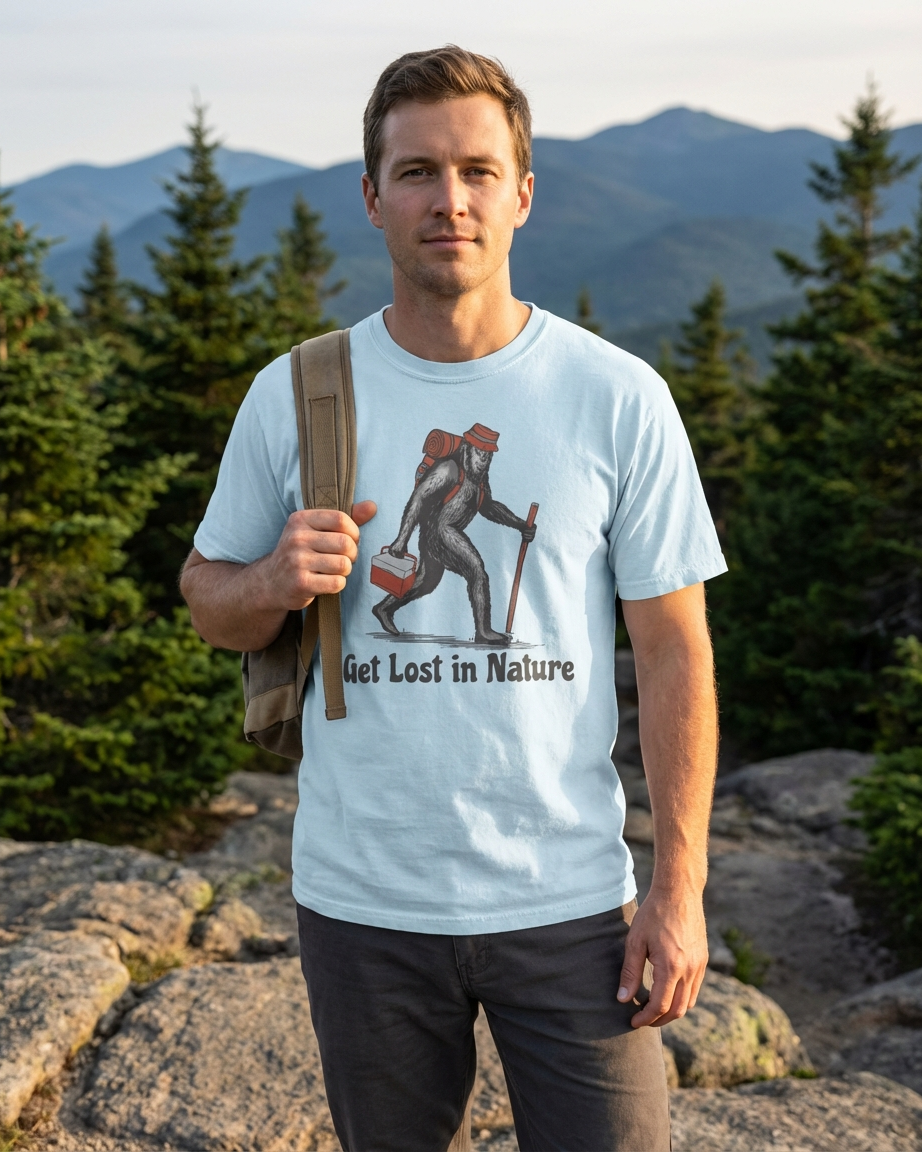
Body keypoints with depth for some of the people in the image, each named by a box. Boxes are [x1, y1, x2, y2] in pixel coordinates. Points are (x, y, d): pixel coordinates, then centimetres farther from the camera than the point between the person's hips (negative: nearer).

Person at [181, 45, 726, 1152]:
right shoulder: (292, 396, -1)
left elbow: (674, 651, -3)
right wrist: (276, 583, -16)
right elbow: (208, 600, 8)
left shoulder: (618, 398, -5)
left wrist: (680, 886, -7)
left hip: (569, 897, -1)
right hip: (362, 899, 2)